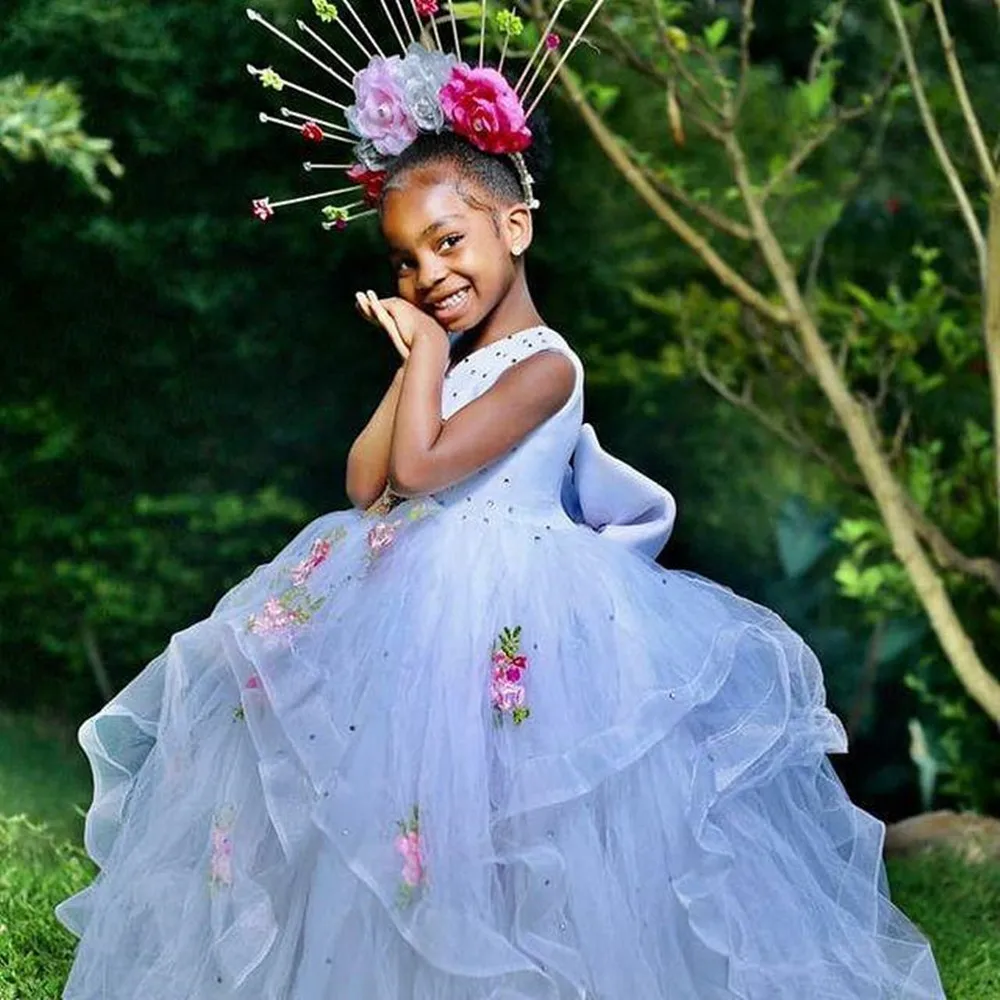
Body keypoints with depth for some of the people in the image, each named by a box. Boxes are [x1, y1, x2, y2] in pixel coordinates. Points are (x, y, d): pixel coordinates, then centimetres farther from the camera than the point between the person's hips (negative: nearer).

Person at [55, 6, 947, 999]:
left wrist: (430, 352, -9)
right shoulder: (447, 355, 13)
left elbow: (418, 468, -22)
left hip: (505, 612, -9)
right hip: (407, 599, 9)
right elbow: (364, 483, 7)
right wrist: (411, 359, 2)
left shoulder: (542, 365, -13)